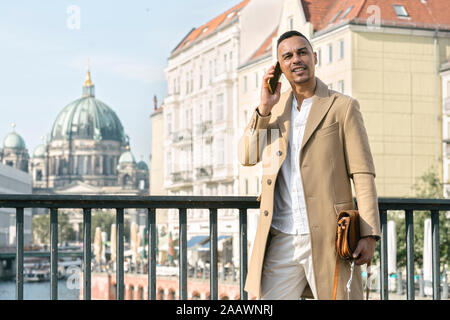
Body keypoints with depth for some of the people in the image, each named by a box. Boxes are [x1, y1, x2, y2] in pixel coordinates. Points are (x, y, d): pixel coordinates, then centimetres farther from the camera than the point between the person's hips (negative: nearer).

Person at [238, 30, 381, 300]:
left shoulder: (343, 107, 0)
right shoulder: (274, 106, 15)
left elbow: (363, 174, -3)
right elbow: (247, 157, 7)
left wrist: (370, 235, -11)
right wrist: (264, 108, -4)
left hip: (327, 239, -3)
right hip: (281, 240, 4)